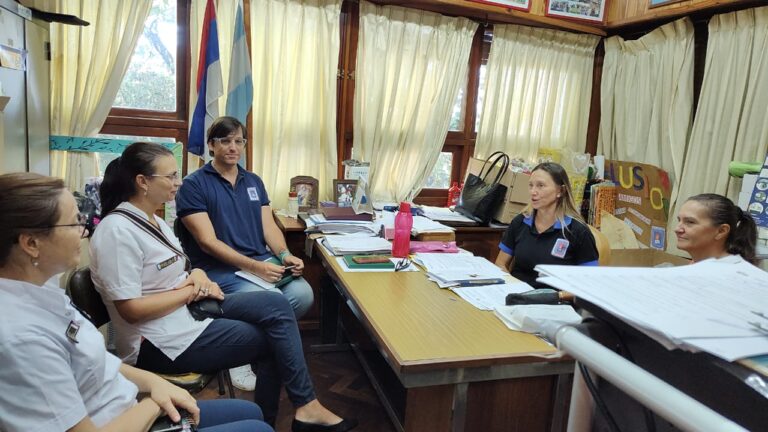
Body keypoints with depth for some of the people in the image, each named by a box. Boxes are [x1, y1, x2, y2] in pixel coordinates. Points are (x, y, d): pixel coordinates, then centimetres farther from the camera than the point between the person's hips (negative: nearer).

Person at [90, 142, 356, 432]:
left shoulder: (153, 222, 10)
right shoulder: (117, 230, -20)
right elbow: (131, 309, -23)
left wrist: (197, 275, -5)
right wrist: (190, 290, -15)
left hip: (188, 309, 9)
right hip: (163, 343, -9)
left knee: (276, 305, -8)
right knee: (276, 337, -8)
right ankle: (306, 407, 14)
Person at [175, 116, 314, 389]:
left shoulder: (254, 182, 18)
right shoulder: (193, 185, -1)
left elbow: (269, 226, 12)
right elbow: (208, 242, -10)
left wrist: (284, 254, -11)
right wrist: (255, 267, -20)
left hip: (263, 262, 6)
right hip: (219, 268, -5)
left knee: (303, 294, -22)